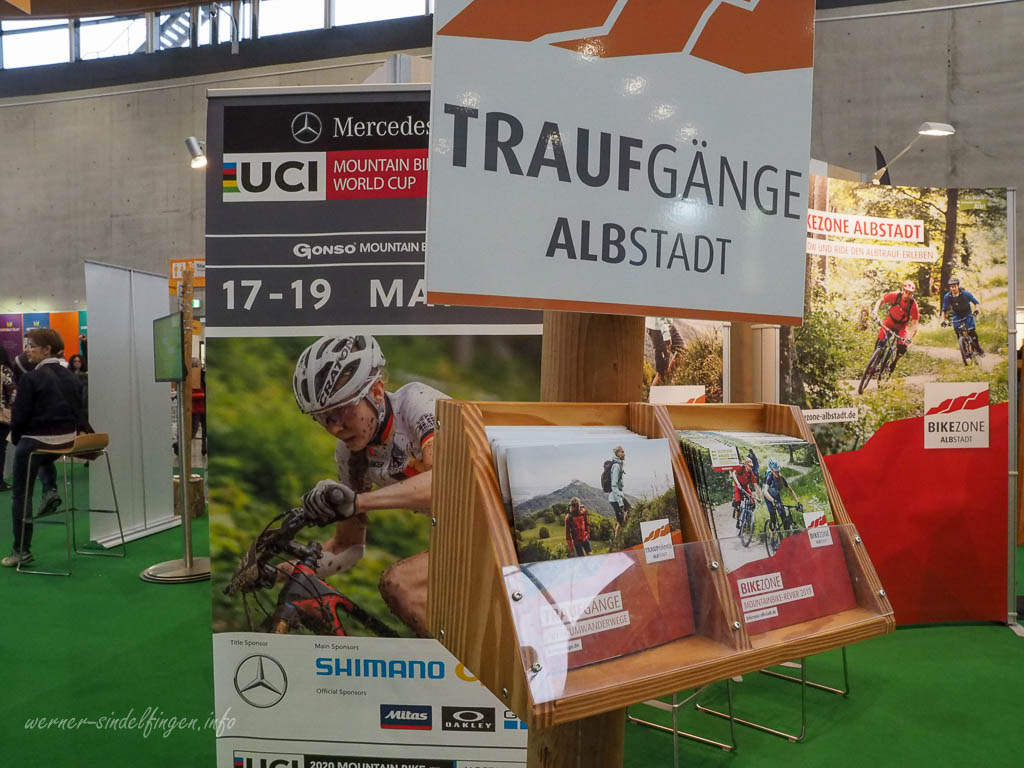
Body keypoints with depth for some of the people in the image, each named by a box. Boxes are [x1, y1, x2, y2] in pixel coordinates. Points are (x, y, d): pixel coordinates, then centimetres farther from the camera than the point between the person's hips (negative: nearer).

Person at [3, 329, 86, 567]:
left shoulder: (30, 378, -14)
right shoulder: (70, 376, 6)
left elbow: (19, 415, -12)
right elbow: (79, 410, 10)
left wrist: (16, 439, 5)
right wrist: (68, 432, 18)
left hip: (36, 441, -6)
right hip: (68, 440, 6)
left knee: (20, 496, 6)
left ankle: (21, 550, 10)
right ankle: (51, 491, 22)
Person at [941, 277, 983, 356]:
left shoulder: (966, 294, -21)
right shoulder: (947, 297, -16)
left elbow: (977, 303, -12)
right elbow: (944, 310, -5)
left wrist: (976, 309, -32)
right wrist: (943, 320, -18)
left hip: (967, 315, -2)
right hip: (956, 317, 2)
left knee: (971, 331, -18)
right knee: (958, 334, -11)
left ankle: (978, 348, 3)